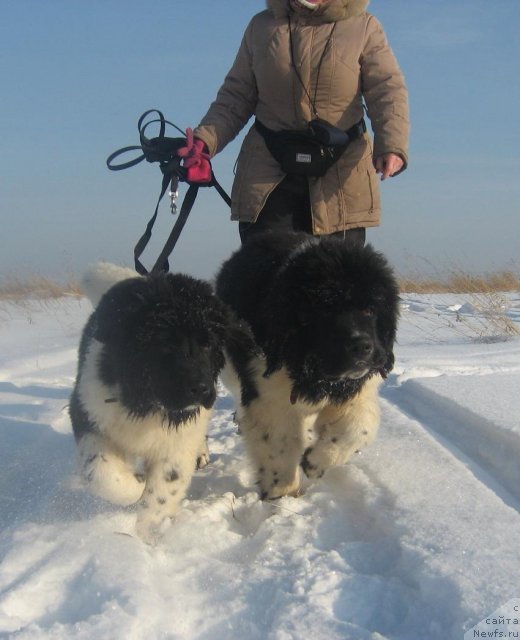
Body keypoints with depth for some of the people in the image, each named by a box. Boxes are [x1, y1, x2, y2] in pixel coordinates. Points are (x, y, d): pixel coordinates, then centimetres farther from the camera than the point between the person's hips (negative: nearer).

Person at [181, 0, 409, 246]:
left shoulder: (363, 26, 7)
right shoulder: (261, 26, 14)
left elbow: (388, 89, -6)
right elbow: (235, 97, 13)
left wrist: (392, 145, -25)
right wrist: (204, 140, -5)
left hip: (341, 180, -1)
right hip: (267, 173, 1)